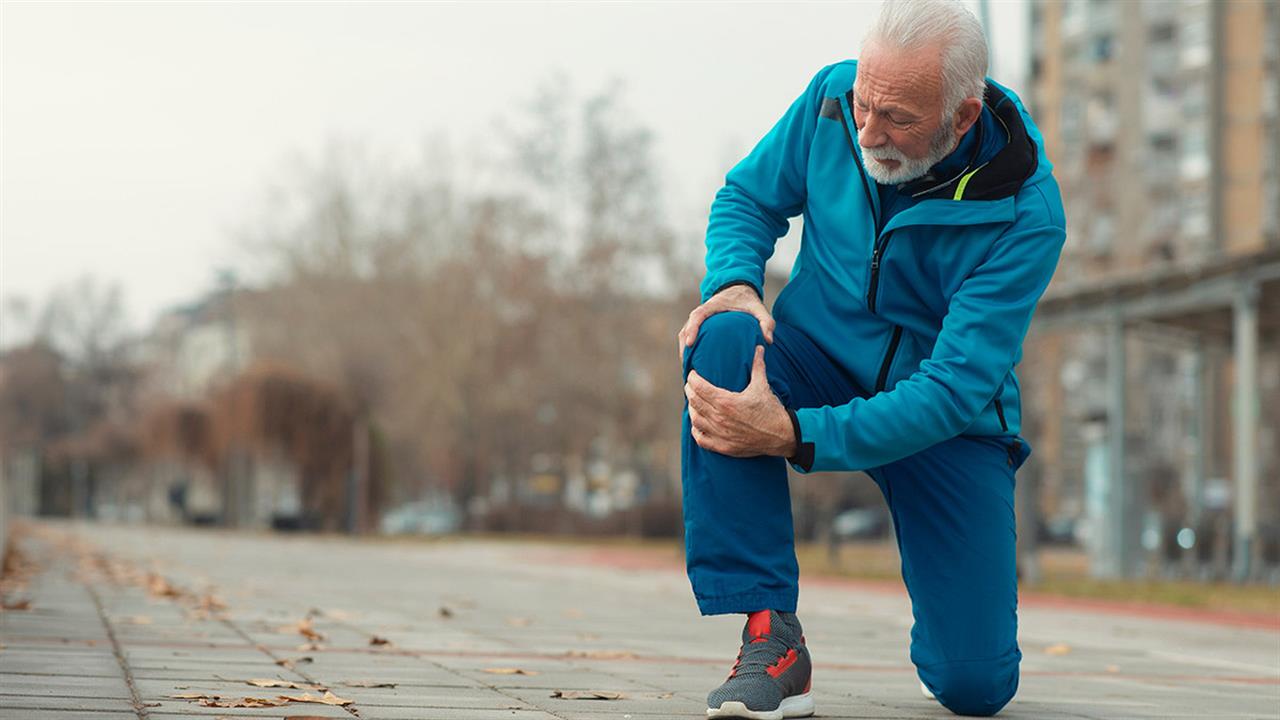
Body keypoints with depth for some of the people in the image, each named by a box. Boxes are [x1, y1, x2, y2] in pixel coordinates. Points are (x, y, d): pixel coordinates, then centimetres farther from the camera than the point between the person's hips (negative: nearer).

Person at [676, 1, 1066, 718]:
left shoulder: (1026, 214, -26)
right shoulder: (834, 98, -14)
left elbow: (952, 390, -29)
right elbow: (748, 197, 3)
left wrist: (795, 436, -38)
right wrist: (733, 281, -20)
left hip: (948, 420, -2)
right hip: (819, 357, 2)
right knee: (724, 342, -35)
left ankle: (984, 569, 30)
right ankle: (772, 643, -30)